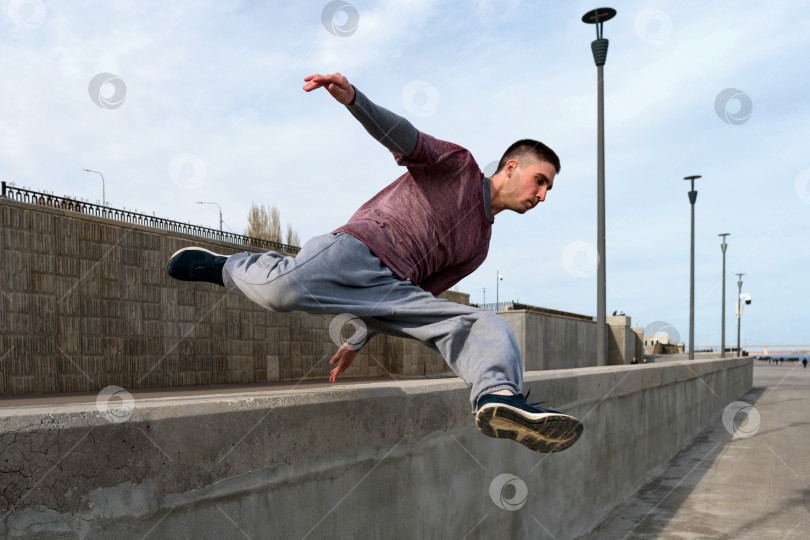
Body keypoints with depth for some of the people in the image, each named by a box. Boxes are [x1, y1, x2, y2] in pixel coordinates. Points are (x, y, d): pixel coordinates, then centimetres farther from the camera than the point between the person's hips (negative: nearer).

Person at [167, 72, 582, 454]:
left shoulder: (478, 246, 29)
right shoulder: (457, 163, 13)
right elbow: (401, 136, -4)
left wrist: (357, 342, 25)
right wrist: (352, 98, -27)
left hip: (391, 287, 6)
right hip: (358, 249, -6)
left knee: (489, 327, -13)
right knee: (282, 288, -32)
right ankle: (221, 267, 3)